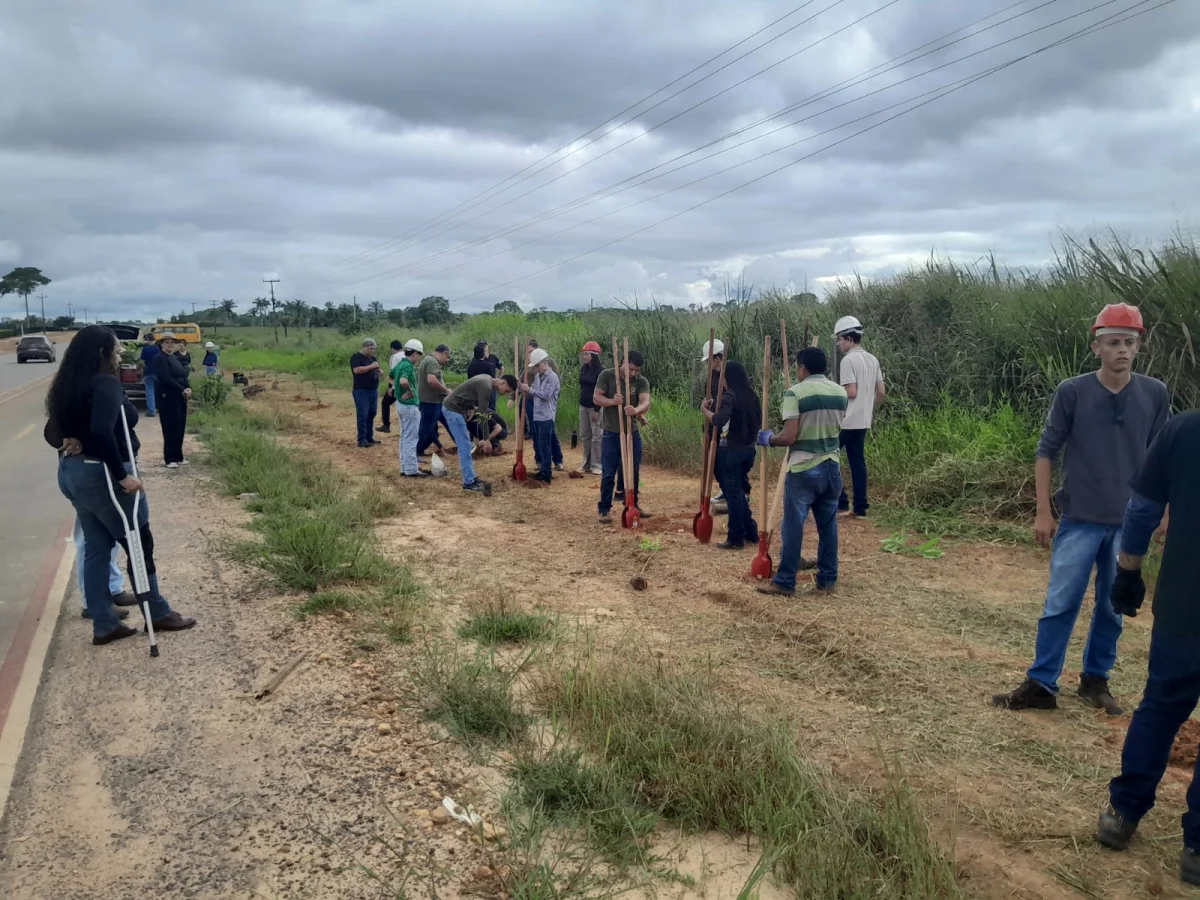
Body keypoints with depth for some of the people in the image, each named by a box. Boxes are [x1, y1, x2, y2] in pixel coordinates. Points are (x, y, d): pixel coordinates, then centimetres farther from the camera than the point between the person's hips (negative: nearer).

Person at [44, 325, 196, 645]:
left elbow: (52, 431, 15)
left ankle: (104, 625, 18)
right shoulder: (106, 384, -18)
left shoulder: (68, 387, 10)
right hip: (101, 475, -9)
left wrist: (70, 443, -2)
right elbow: (102, 432, -31)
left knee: (96, 548, 14)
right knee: (140, 544, 6)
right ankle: (159, 613, 18)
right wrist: (123, 475, -26)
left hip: (71, 473, 9)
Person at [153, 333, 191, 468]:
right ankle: (170, 459, -1)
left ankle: (178, 456, 17)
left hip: (180, 397, 8)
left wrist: (188, 388, -5)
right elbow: (166, 379, -17)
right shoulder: (160, 358, -8)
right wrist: (182, 390, -16)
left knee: (180, 428, 9)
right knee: (171, 429, -6)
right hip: (168, 397, -8)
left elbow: (183, 376, 14)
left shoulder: (176, 358, 17)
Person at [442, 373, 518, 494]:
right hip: (453, 409, -10)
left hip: (453, 407, 10)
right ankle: (468, 483, -2)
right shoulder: (486, 387, -20)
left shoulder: (487, 379, 10)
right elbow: (483, 413, -20)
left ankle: (471, 478, 19)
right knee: (465, 447, -7)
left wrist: (471, 408, 6)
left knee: (465, 446, 13)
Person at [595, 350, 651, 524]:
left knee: (633, 472, 13)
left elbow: (646, 403, -20)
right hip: (611, 434, -3)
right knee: (608, 474, -2)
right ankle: (604, 509, 8)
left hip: (632, 433, 3)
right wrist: (611, 401, -30)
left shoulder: (642, 381, -5)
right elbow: (596, 398, -10)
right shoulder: (607, 375, -7)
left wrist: (636, 410, -43)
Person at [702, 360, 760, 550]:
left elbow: (718, 421, -27)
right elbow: (758, 421, 15)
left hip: (732, 448, -7)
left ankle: (736, 538, 5)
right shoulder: (752, 396, 9)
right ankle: (751, 532, 23)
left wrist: (704, 408, -13)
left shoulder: (730, 396, -14)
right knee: (740, 490, 19)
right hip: (749, 448, 7)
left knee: (733, 493, 0)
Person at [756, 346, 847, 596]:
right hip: (832, 468, 6)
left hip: (804, 470, -6)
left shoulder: (795, 393, -13)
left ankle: (785, 582, 7)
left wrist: (768, 439, 0)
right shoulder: (841, 393, 5)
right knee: (828, 525, 14)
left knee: (793, 527, 2)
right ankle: (828, 578, 21)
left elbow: (789, 437, -18)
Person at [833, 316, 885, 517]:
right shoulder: (873, 360, 11)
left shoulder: (848, 360, -14)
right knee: (858, 462, 10)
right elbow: (881, 391, 13)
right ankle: (860, 507, 11)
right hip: (862, 422, 8)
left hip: (845, 421, -8)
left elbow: (851, 392, -20)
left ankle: (840, 502, -1)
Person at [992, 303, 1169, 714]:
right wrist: (1043, 512, -6)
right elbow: (1047, 451, -3)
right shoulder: (1072, 391, -7)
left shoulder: (1154, 394, 0)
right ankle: (1041, 685, 9)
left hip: (1129, 524, 2)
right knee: (1060, 605, 0)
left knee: (1113, 608, 12)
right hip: (1079, 521, -2)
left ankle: (1095, 680, 27)